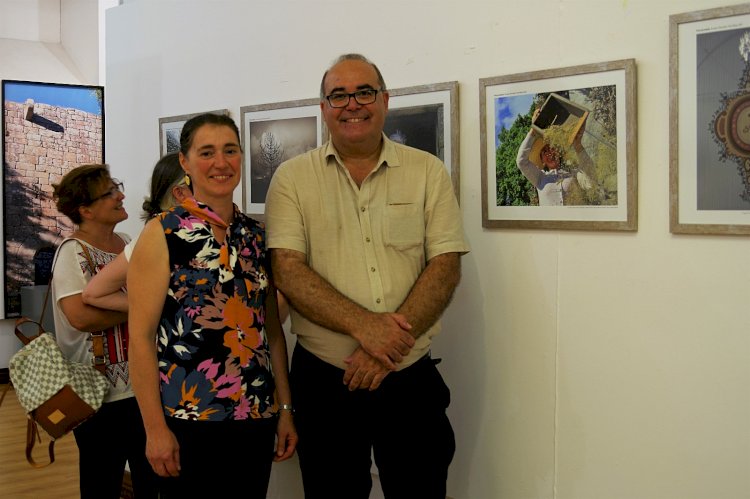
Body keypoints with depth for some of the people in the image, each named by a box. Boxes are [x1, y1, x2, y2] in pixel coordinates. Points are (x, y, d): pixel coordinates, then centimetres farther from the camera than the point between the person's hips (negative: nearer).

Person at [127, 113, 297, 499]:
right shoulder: (163, 233, -6)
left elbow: (272, 329, 11)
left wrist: (285, 408, 7)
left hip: (257, 416, 5)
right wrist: (155, 428, -13)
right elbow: (141, 337, -9)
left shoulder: (257, 235, 8)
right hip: (186, 417, -4)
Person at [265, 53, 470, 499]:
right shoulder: (293, 178, 2)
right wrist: (362, 325, -22)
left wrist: (387, 346, -16)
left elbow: (446, 267, -4)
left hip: (411, 380, 1)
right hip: (323, 380, 0)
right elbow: (288, 271, -8)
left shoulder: (428, 172, 4)